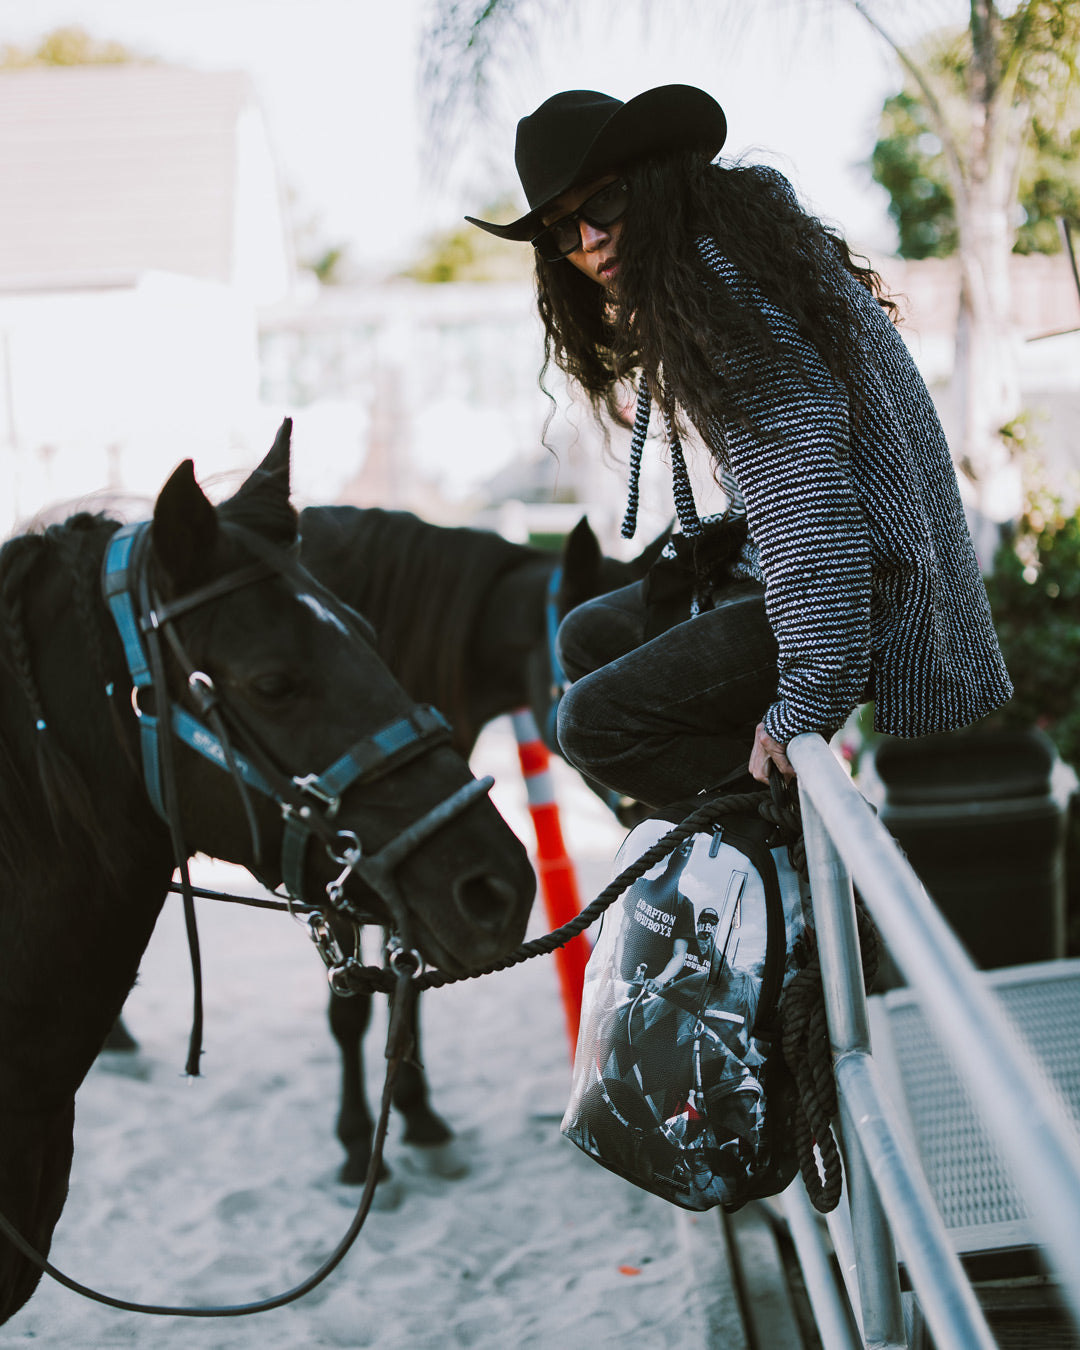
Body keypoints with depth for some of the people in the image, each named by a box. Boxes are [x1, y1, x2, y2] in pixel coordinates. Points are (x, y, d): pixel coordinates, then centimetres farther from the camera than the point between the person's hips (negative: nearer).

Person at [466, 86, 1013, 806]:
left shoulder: (721, 269, -18)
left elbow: (803, 478, -28)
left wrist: (809, 698, -31)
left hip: (870, 603, -11)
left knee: (594, 722, -15)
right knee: (587, 637, 19)